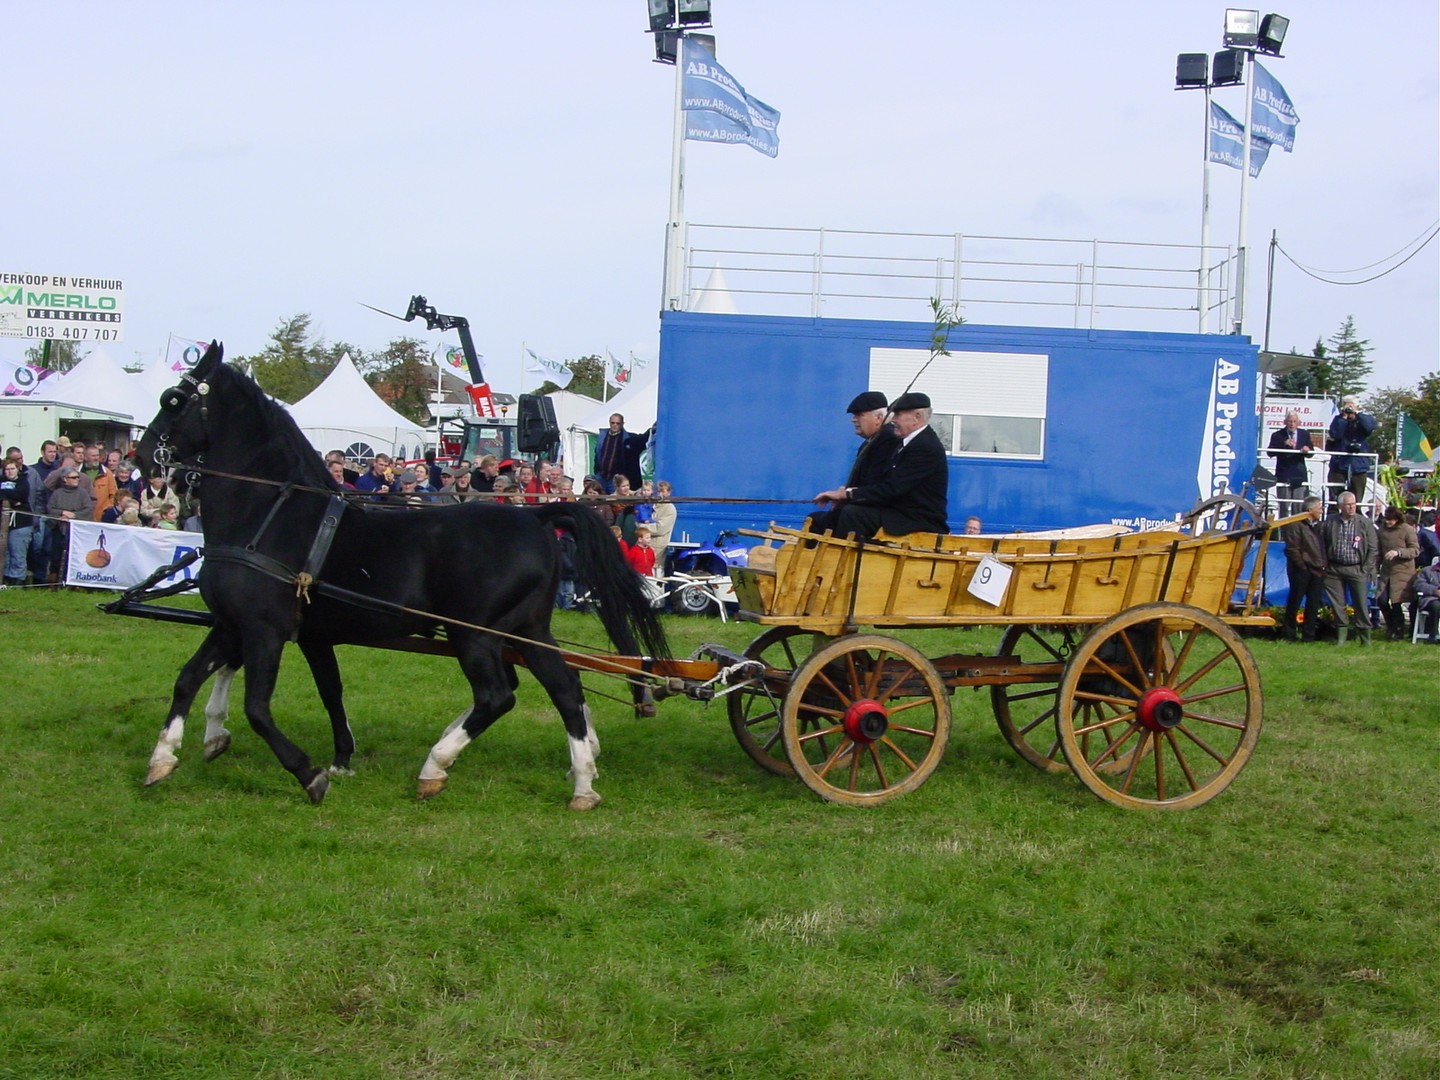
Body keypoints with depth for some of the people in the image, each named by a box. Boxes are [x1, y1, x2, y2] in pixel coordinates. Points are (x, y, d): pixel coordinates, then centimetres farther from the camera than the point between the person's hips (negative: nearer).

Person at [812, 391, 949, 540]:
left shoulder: (925, 447, -17)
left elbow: (892, 488, -21)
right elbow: (886, 482, 14)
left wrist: (847, 494, -15)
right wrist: (848, 493, -2)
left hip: (921, 523, -10)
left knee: (852, 514, -23)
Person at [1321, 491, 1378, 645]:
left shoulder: (1365, 524, -1)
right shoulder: (1330, 522, 4)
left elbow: (1372, 549, 1)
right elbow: (1323, 545, 11)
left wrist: (1366, 570, -4)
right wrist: (1325, 565, 3)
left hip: (1356, 569, -2)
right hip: (1334, 569, 2)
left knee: (1361, 604, -2)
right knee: (1337, 604, 4)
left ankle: (1365, 637, 5)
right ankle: (1341, 635, 12)